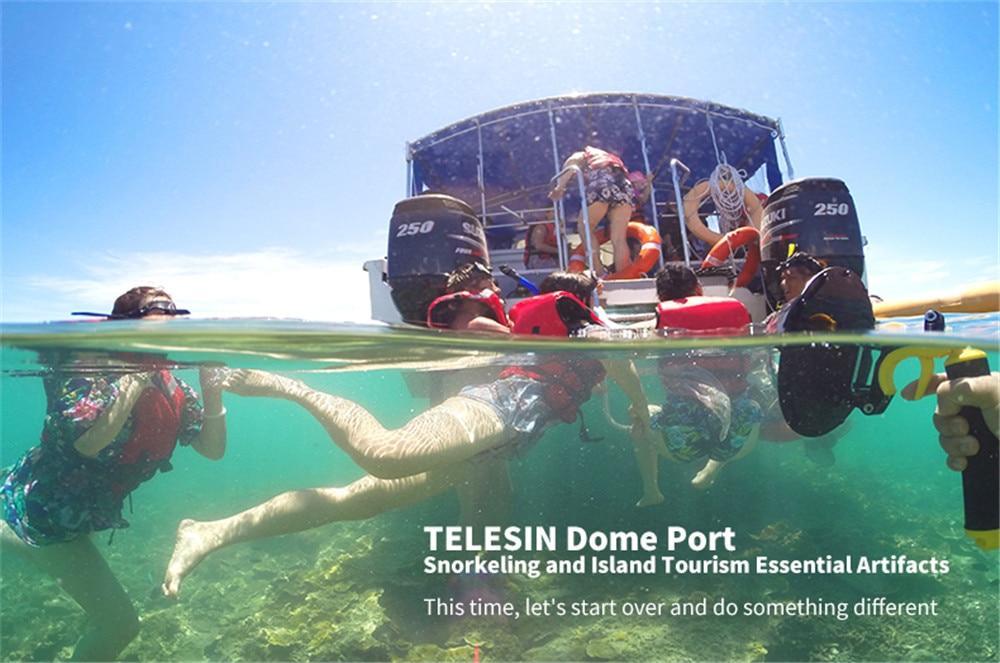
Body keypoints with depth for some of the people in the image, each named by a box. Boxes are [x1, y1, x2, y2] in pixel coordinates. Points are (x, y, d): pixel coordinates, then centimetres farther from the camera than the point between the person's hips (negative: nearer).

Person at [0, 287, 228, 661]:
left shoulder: (171, 389, -9)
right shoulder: (85, 367, -27)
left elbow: (213, 448, -11)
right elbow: (90, 441, -44)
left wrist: (212, 391, -24)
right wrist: (137, 376, -39)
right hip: (44, 502, -7)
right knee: (119, 623, -4)